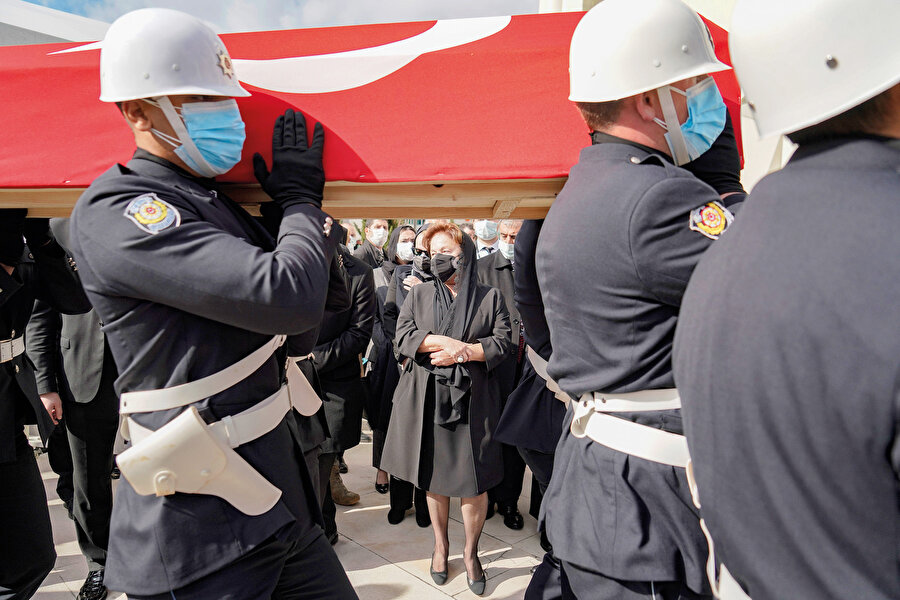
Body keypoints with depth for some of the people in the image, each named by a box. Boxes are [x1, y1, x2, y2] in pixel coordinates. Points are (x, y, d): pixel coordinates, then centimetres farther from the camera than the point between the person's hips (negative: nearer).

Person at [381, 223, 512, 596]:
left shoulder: (490, 297, 5)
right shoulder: (419, 295, 10)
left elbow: (502, 343, -2)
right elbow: (403, 337, -2)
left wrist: (460, 351, -13)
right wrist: (446, 342, -13)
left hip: (471, 400, -2)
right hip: (427, 399, 2)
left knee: (474, 481, 0)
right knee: (433, 477, 10)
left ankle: (471, 551, 20)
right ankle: (440, 544, 30)